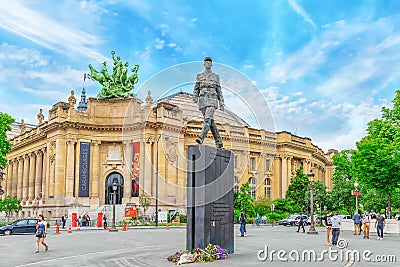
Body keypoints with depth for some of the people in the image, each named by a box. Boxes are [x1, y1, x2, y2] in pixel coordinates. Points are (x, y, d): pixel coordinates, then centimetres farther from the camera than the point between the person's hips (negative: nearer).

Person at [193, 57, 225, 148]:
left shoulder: (216, 76, 13)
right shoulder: (199, 76, 15)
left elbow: (219, 91, 13)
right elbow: (196, 89, 12)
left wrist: (221, 103, 6)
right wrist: (195, 97, -7)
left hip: (212, 100, -2)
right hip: (202, 100, 2)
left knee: (208, 119, -22)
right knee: (211, 121, 3)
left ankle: (201, 138, -36)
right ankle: (219, 142, 11)